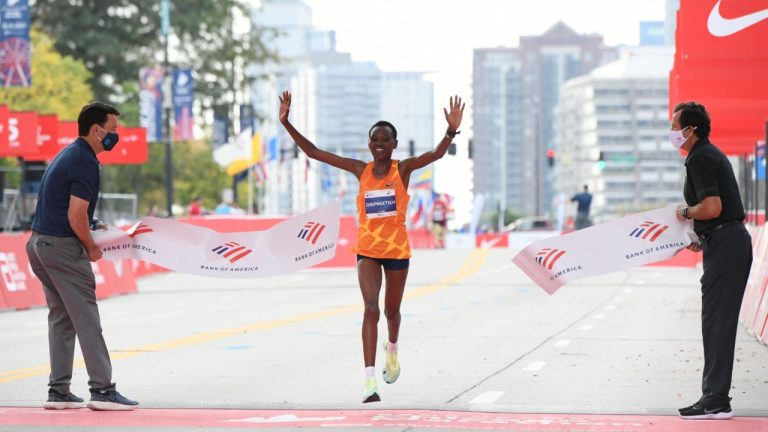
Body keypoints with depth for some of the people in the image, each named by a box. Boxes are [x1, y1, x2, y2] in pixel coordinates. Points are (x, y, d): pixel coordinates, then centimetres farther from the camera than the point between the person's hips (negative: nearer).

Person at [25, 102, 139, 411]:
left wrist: (92, 225, 14)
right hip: (63, 247, -10)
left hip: (40, 243, 10)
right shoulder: (85, 162, -15)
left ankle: (58, 391, 11)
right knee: (86, 318, -8)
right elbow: (75, 216, -20)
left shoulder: (69, 154, 16)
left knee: (61, 317, 12)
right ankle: (102, 389, -9)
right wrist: (92, 248, -6)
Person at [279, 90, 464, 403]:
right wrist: (287, 123, -8)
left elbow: (437, 154, -23)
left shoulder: (403, 169, -5)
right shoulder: (361, 170, 0)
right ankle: (370, 381, -20)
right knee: (371, 309, -15)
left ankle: (392, 349, 50)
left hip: (397, 248, 0)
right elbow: (313, 152, 0)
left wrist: (451, 131, -42)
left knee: (391, 310, 16)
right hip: (367, 249, 0)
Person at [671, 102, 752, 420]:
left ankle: (716, 400, -8)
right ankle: (715, 397, 16)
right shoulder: (710, 154, 19)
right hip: (732, 241, 10)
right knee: (720, 321, 12)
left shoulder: (700, 159, -14)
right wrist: (702, 239, 20)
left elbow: (712, 208, -24)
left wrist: (685, 213, -7)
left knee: (717, 321, -8)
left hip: (724, 246, -10)